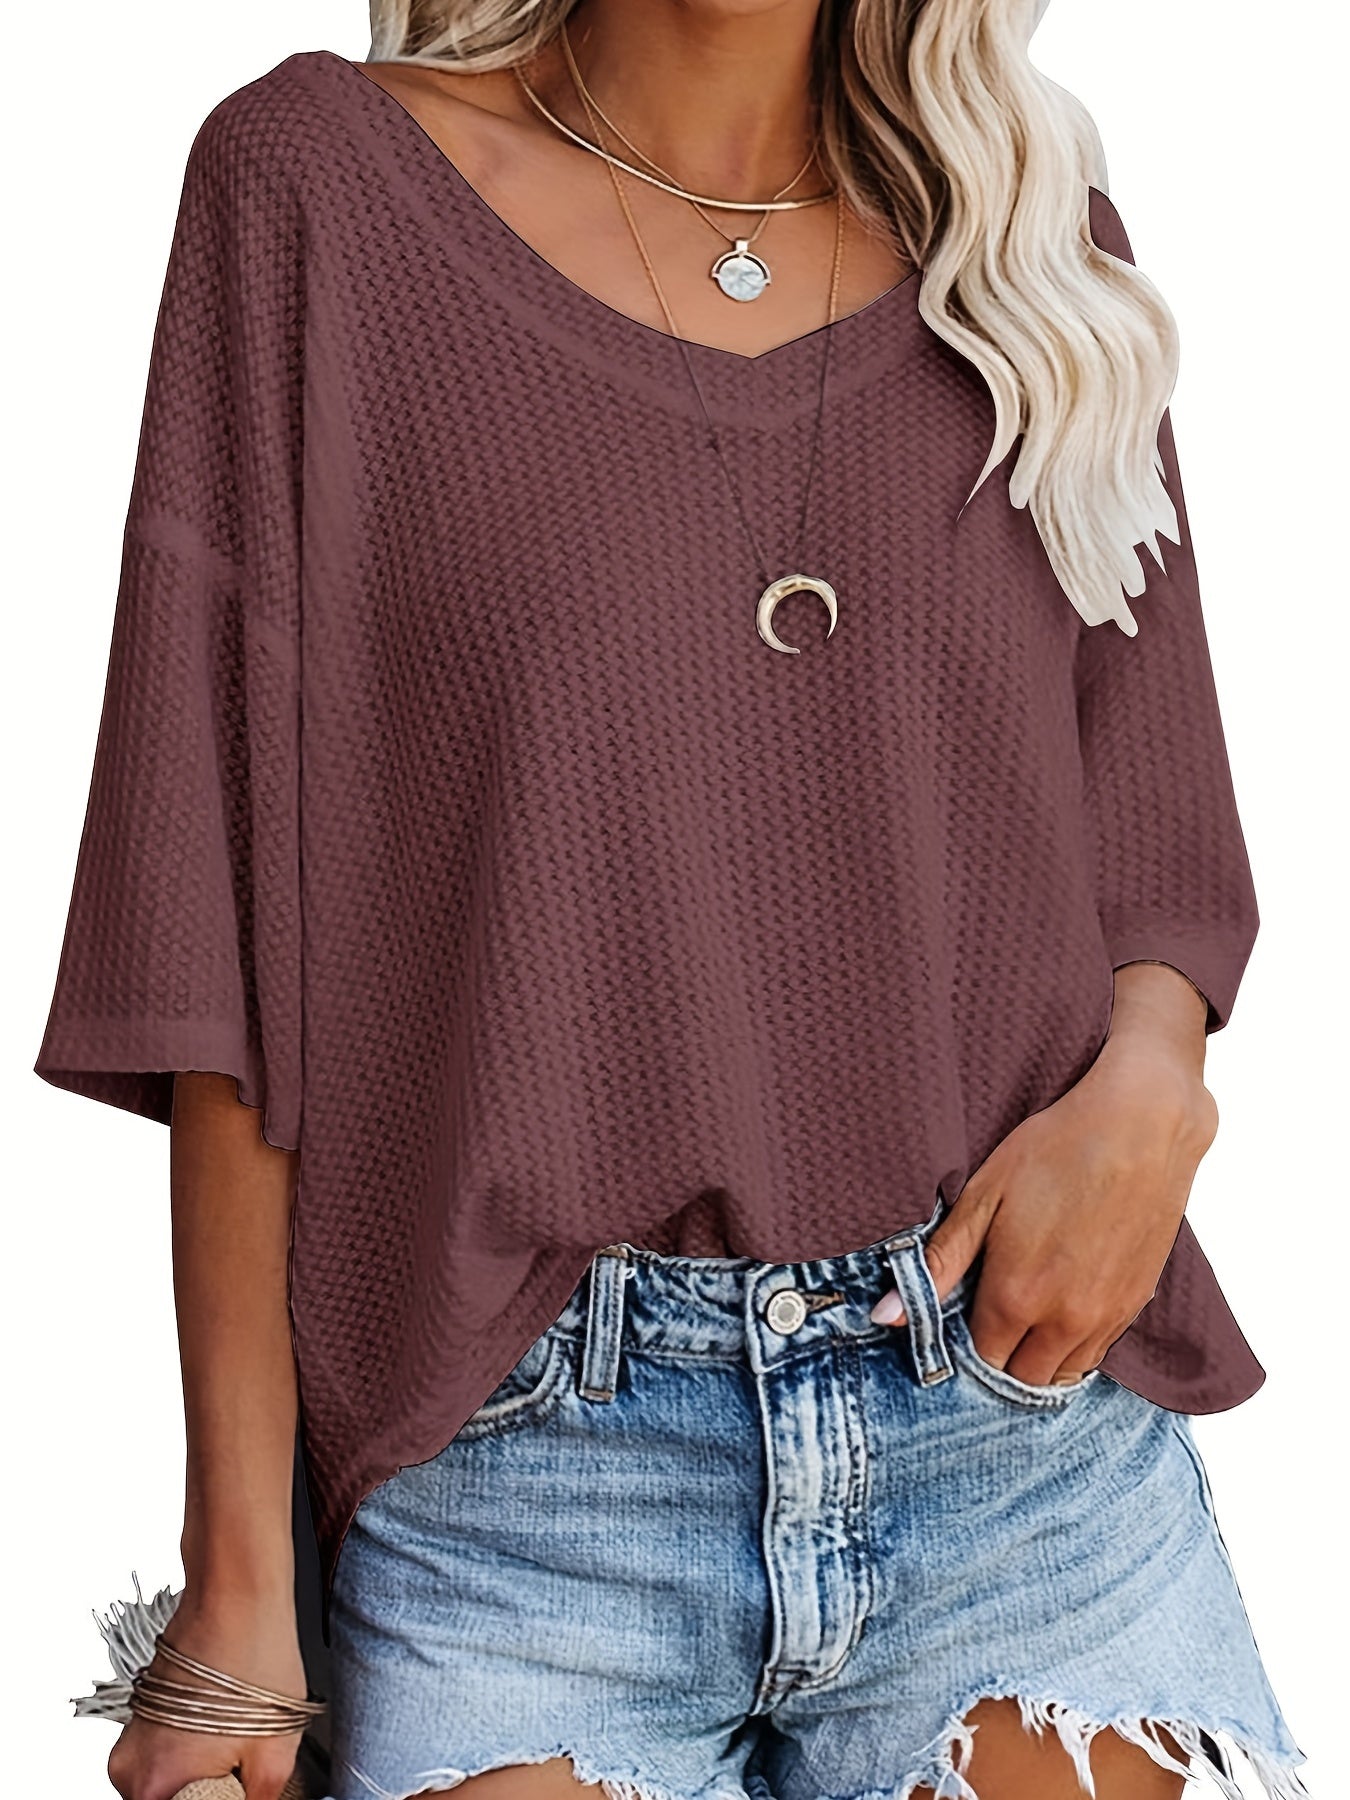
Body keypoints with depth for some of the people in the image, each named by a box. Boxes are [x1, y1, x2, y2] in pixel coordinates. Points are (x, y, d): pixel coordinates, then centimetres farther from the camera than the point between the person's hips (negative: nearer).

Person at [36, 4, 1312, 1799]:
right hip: (526, 1466, -2)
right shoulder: (317, 182, 0)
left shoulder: (1027, 241, 10)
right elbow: (229, 912, -4)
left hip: (1030, 1429, 3)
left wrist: (1147, 1078, -9)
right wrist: (240, 1591, -6)